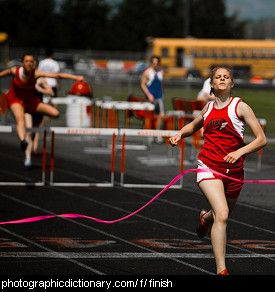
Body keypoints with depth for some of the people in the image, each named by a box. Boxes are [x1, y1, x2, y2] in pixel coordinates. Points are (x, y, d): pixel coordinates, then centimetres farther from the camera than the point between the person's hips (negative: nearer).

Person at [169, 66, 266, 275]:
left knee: (222, 214, 20)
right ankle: (221, 270, -23)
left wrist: (240, 152, -20)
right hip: (209, 166, 0)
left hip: (233, 170, 0)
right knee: (222, 215, -21)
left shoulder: (240, 107, -2)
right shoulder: (209, 108, 8)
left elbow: (261, 139, -5)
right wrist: (180, 134, 10)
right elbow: (193, 126, 31)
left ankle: (205, 218, 59)